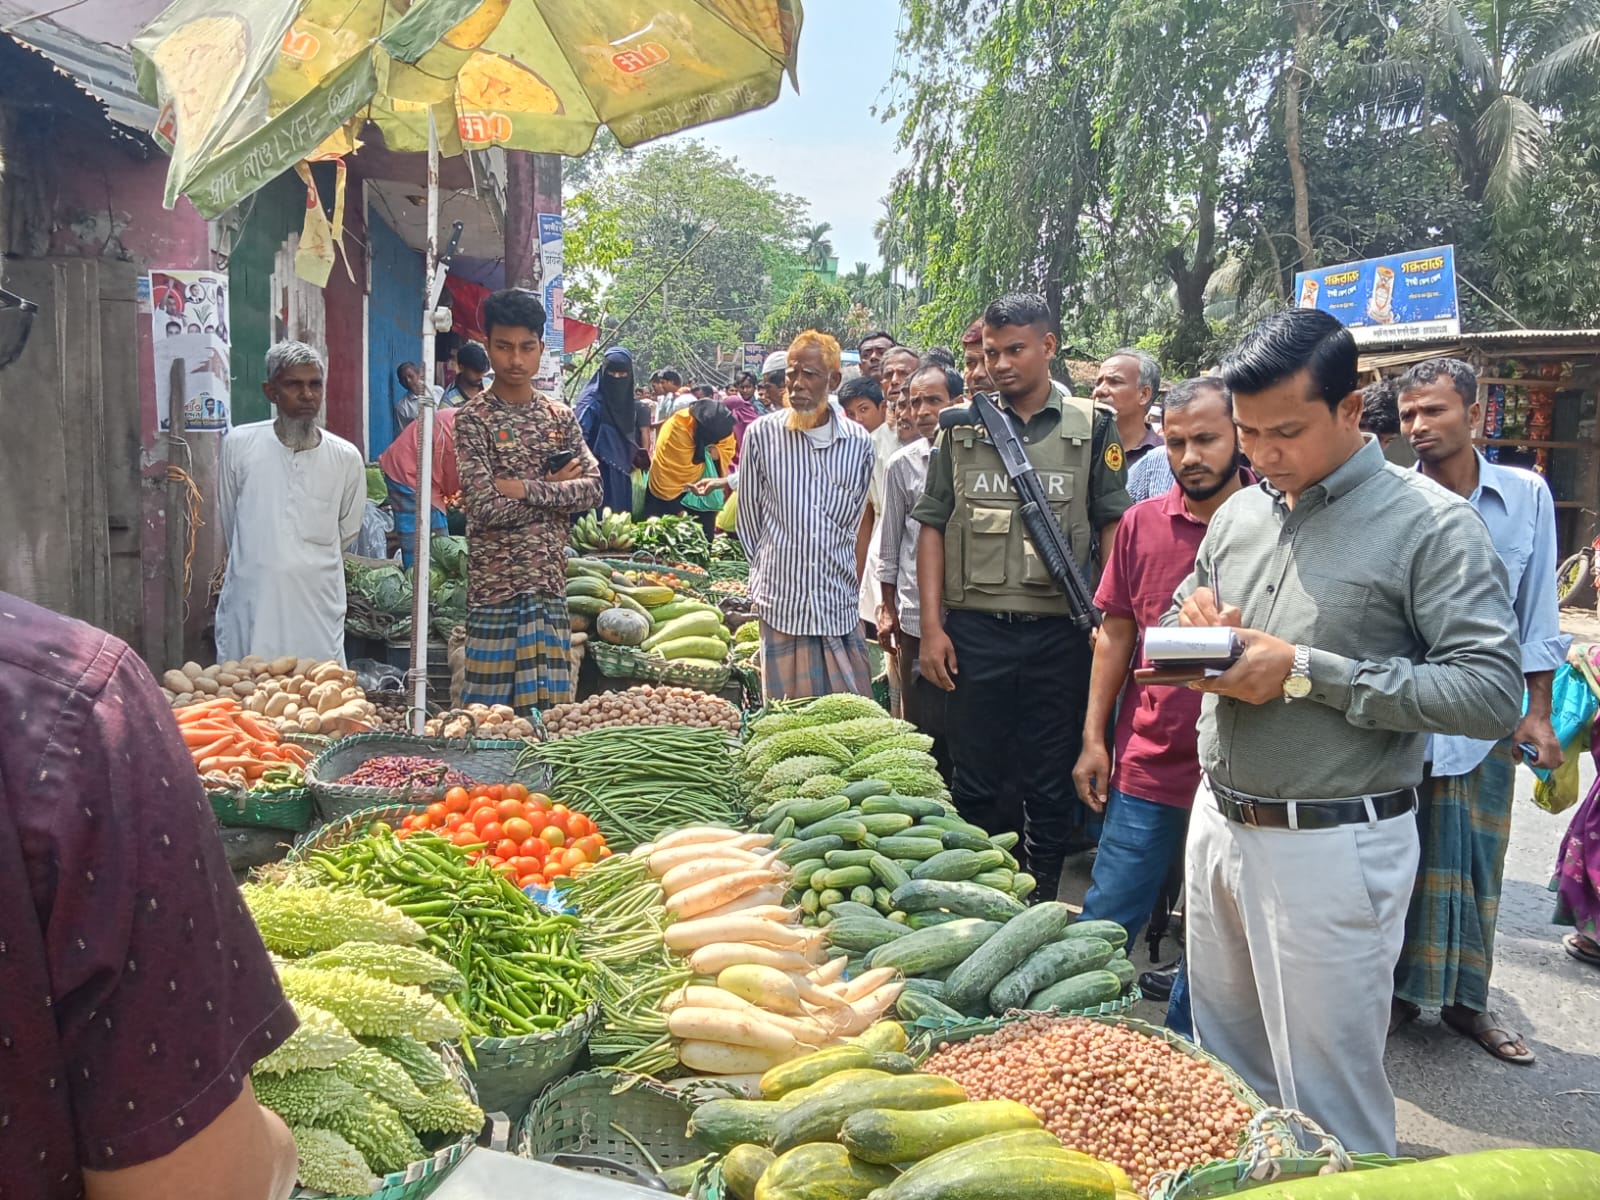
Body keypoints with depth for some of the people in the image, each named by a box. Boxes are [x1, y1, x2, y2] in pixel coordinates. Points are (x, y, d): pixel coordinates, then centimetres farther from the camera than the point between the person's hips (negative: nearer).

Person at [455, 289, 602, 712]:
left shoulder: (561, 416, 9)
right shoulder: (474, 419, -5)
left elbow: (593, 487, -2)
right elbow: (486, 507, -15)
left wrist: (525, 488, -13)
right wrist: (555, 488, -7)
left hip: (550, 578, 4)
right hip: (495, 581, -4)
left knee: (548, 698, 8)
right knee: (493, 703, 1)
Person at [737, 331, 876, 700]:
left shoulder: (860, 442, 4)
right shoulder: (762, 433, 0)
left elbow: (860, 524, 13)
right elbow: (748, 516, 9)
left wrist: (856, 584, 11)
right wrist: (771, 569, 10)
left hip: (840, 605, 1)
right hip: (780, 603, -1)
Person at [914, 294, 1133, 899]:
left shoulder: (1092, 427, 3)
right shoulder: (960, 426, 6)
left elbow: (1113, 527, 4)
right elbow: (933, 525, 6)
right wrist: (932, 626, -1)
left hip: (1060, 631, 0)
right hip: (975, 628, 1)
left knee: (1052, 784, 9)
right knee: (975, 780, 10)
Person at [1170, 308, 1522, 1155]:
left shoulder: (1430, 525, -12)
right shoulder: (1239, 513, 8)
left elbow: (1492, 693, -19)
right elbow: (1179, 620, 20)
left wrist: (1305, 672, -21)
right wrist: (1195, 630, -6)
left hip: (1331, 846, -6)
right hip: (1218, 822, 6)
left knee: (1325, 1102, 8)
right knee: (1223, 1073, 21)